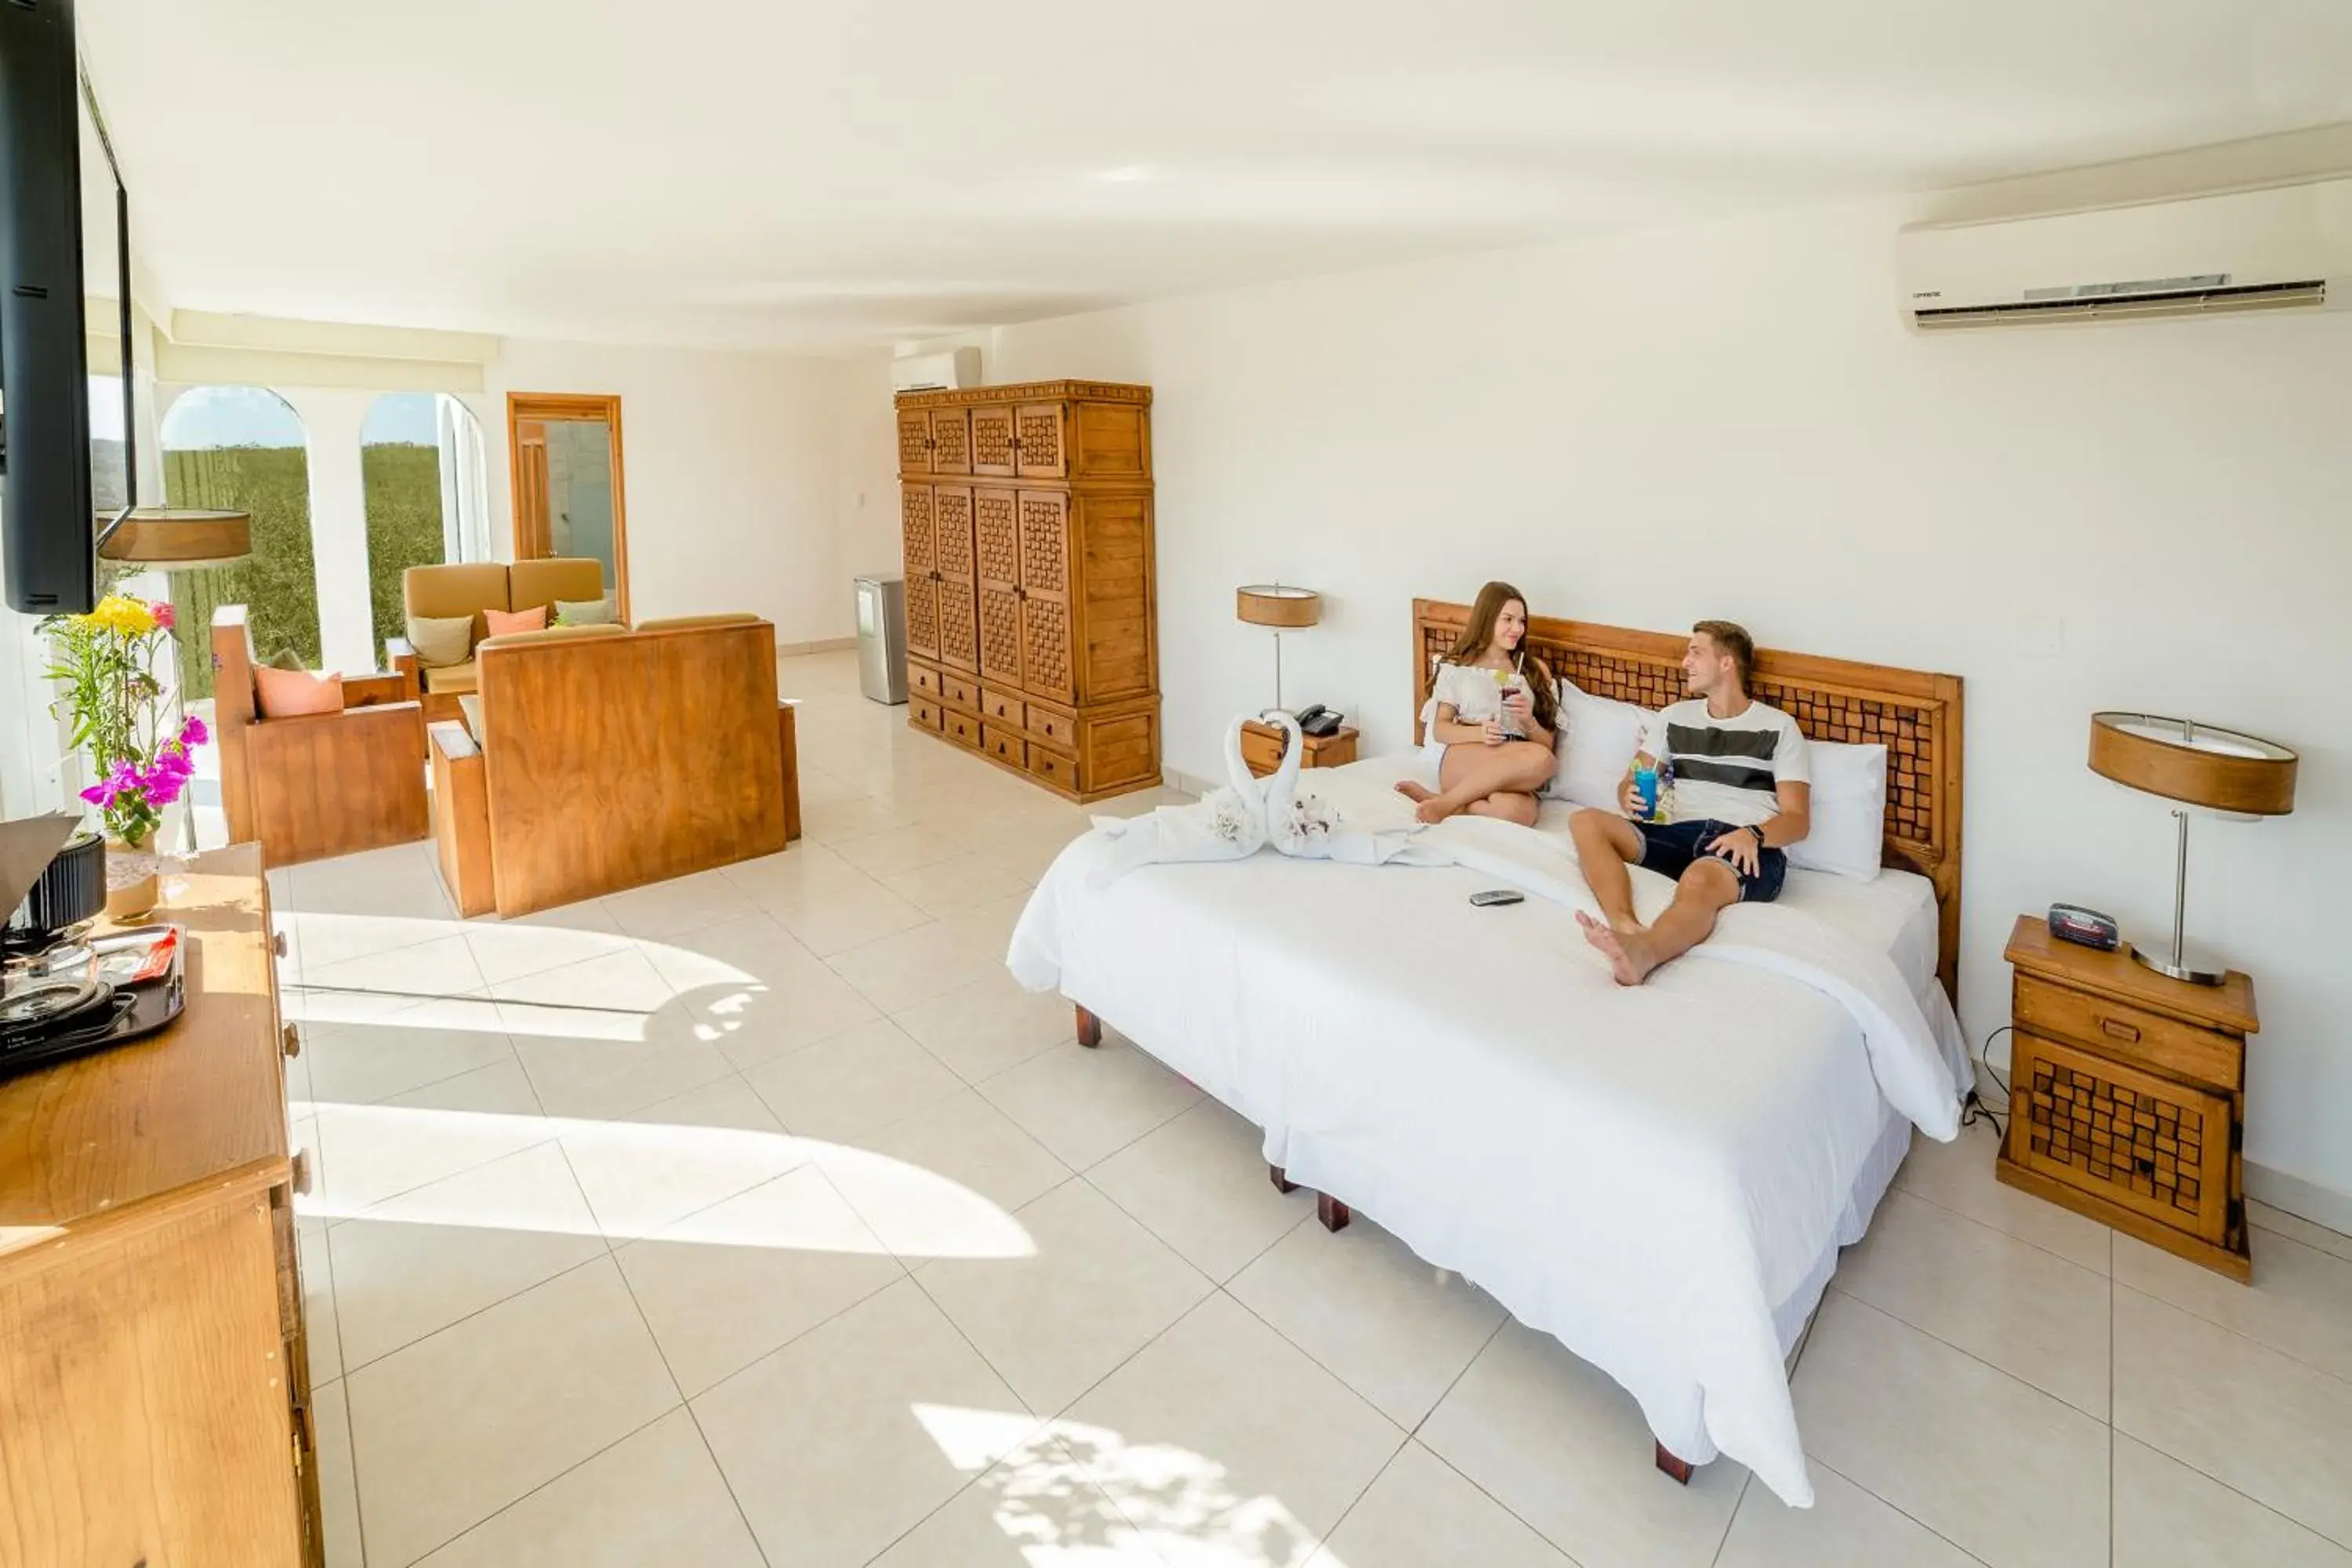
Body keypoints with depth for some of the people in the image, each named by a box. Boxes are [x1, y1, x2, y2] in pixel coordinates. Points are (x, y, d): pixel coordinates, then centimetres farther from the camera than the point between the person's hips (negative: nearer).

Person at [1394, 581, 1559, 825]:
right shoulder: (1457, 667, 13)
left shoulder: (1535, 670, 19)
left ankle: (1447, 799, -22)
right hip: (1460, 761, -2)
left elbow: (1547, 744, 15)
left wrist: (1528, 721, -7)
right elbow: (1439, 729, 5)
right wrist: (1478, 733, -15)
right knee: (1541, 760, -35)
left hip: (1513, 774, 2)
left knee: (1520, 812, -39)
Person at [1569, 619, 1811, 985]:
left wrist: (1753, 834, -19)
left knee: (1698, 881, -41)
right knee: (1585, 822, -23)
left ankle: (1640, 952, -71)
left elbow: (1798, 819, 4)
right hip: (1680, 832, 4)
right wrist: (1629, 797, -8)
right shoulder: (1675, 717, 23)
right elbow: (1630, 783, 19)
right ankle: (1626, 927, -46)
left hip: (1751, 850, -4)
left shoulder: (1779, 727, 11)